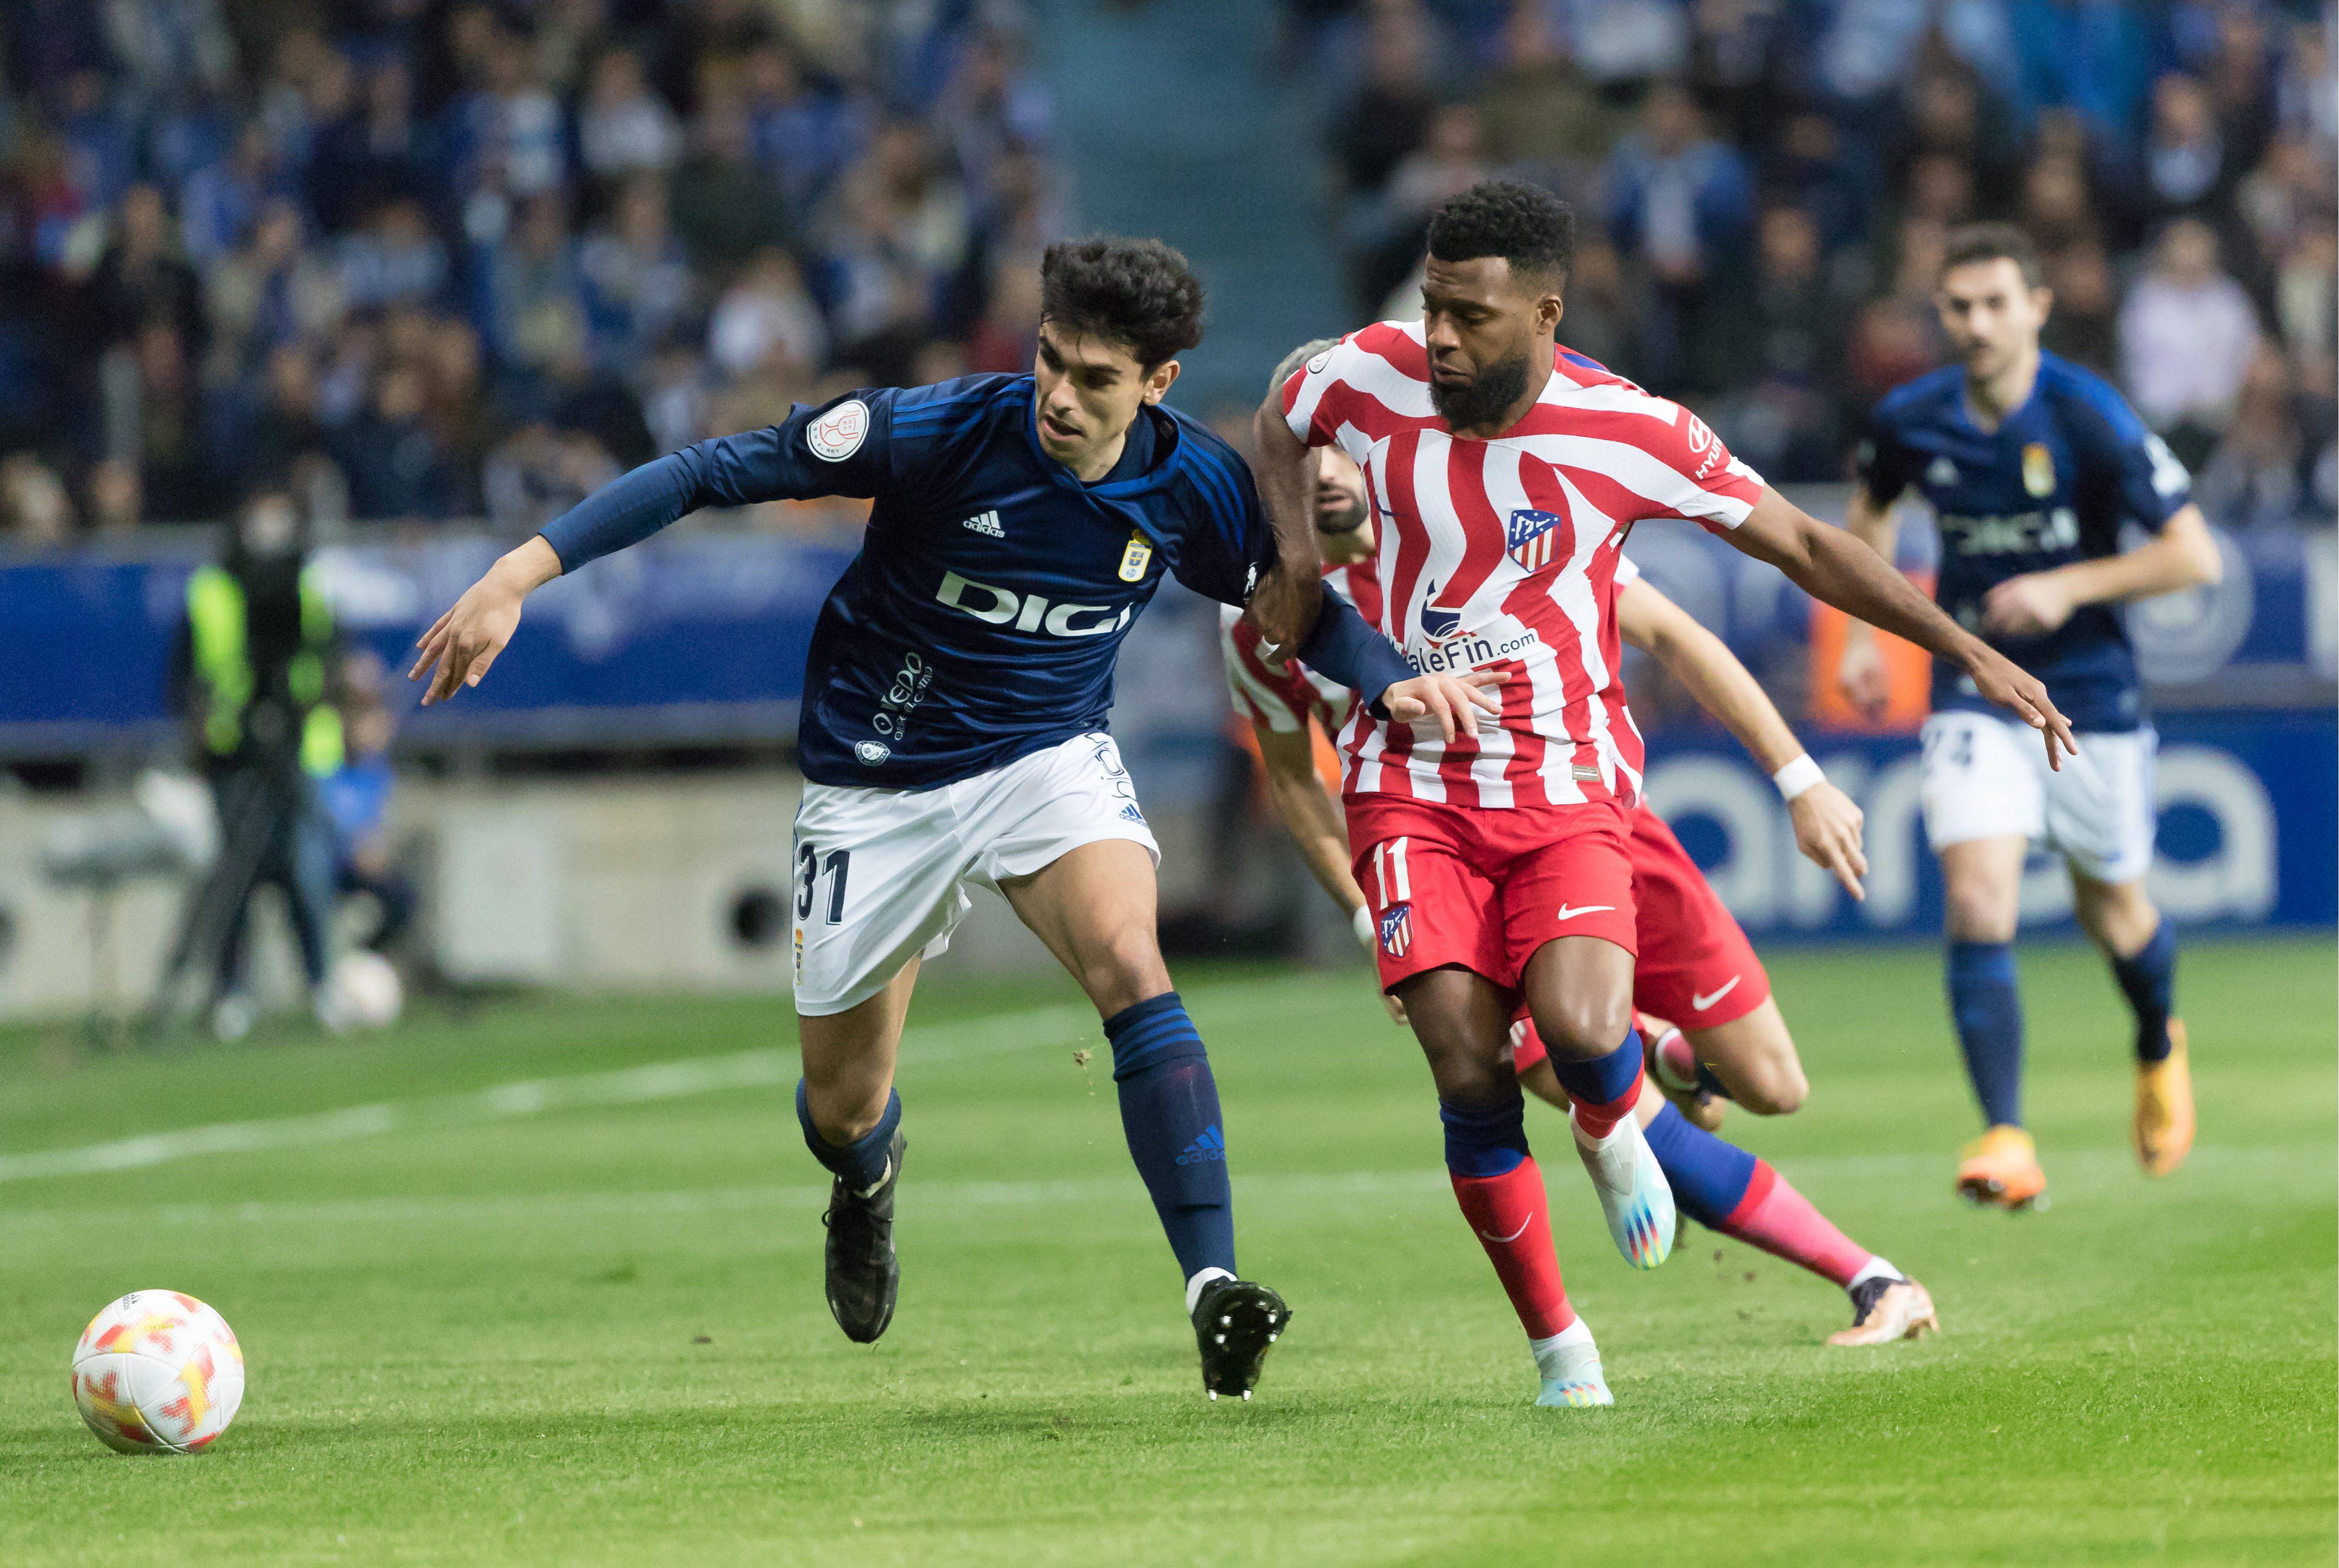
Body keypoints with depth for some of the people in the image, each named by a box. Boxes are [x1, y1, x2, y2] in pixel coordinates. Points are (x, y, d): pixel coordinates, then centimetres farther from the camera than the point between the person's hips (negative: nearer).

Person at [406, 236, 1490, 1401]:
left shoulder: (1192, 487, -14)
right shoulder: (941, 432, -24)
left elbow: (1296, 605, 5)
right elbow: (714, 473, -21)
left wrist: (1392, 680, -16)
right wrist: (520, 574, -27)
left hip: (1050, 756, 1)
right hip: (879, 784, -1)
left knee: (1129, 965, -30)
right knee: (841, 1110, 9)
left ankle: (1212, 1282, -33)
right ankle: (867, 1180, 49)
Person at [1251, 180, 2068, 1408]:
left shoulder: (1628, 431, -12)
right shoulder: (1372, 377, -6)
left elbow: (1804, 547, -2)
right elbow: (1279, 432, 19)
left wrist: (1971, 653, -6)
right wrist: (1299, 560, 1)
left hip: (1567, 786, -1)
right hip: (1412, 785, 1)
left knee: (1580, 1034, -26)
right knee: (1469, 1074, -12)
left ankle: (1613, 1133, 13)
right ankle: (1556, 1344, 6)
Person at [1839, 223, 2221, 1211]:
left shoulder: (2091, 420, -16)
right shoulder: (1910, 421, -5)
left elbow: (2194, 555, -14)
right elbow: (1870, 511, 19)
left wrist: (2068, 586, -22)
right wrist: (1865, 632, 8)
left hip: (2091, 693, -1)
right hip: (1972, 692, 2)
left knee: (2112, 911, 14)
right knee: (1977, 903, -17)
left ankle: (2160, 1047, 49)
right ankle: (2006, 1140, -19)